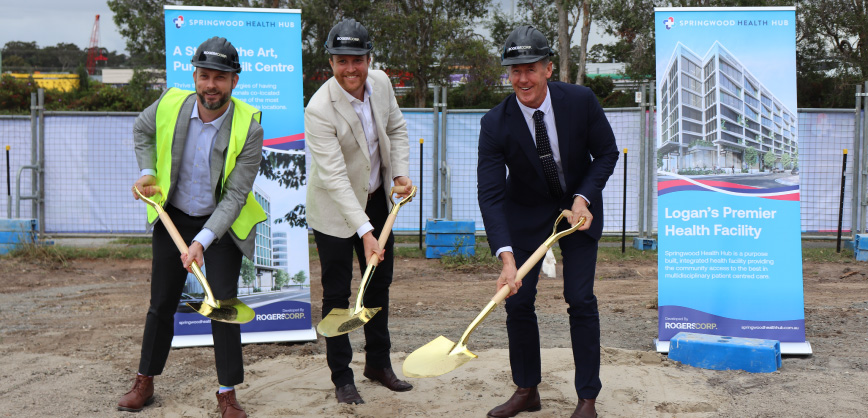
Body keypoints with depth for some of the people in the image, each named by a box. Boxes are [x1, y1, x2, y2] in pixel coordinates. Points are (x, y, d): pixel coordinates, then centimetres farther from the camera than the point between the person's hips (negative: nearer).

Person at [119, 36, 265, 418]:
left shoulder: (249, 127, -23)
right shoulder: (170, 104, -15)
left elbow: (235, 197, -21)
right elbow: (142, 129, 12)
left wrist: (203, 240, -29)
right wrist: (147, 172, -1)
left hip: (222, 223, -2)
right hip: (173, 217, 3)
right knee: (161, 304, 11)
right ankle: (144, 383, 28)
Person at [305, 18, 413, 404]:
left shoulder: (381, 82, -9)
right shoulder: (320, 109, -28)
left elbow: (396, 129, 10)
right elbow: (334, 177, -32)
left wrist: (401, 172, -5)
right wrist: (364, 231, -37)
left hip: (377, 199, 6)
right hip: (334, 209, -6)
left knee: (379, 283, 16)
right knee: (337, 293, 2)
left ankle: (378, 363, 32)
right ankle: (341, 376, 18)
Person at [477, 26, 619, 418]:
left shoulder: (581, 100, -20)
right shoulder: (495, 124, -22)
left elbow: (607, 152, -5)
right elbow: (490, 194, -25)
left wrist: (583, 198, -20)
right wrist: (506, 257, -36)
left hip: (579, 205, 0)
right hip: (525, 212, 1)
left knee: (580, 299, -4)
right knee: (517, 299, 0)